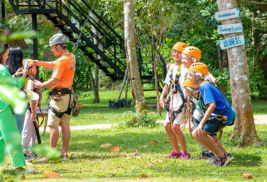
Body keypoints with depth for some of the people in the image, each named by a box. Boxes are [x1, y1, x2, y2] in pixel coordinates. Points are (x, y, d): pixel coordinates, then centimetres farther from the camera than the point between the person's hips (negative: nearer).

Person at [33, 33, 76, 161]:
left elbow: (54, 81, -21)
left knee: (53, 125, -5)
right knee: (65, 125, 10)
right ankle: (64, 153, 12)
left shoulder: (62, 61, -19)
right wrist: (40, 63, 11)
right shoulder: (71, 57, 9)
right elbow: (54, 65, 22)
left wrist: (40, 85, -7)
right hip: (68, 94, 9)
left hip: (59, 96, -9)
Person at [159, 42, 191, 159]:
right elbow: (167, 83, 24)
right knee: (167, 126, 8)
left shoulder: (185, 68, -9)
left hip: (182, 101, -9)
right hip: (173, 102, 9)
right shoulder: (171, 68, 16)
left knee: (175, 127, -14)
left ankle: (185, 153, -2)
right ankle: (176, 152, 19)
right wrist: (162, 96, 11)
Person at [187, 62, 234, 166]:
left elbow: (212, 105, -27)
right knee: (205, 132, 32)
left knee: (197, 134, -17)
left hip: (222, 116, -11)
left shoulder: (204, 86, -15)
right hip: (223, 115, 11)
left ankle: (221, 156, -10)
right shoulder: (206, 85, 17)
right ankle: (225, 155, 31)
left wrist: (201, 123, -29)